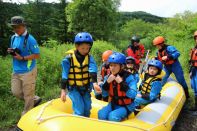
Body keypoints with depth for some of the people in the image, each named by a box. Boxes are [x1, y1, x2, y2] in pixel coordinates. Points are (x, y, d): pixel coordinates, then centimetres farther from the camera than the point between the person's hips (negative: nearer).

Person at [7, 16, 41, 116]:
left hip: (28, 72, -7)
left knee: (28, 94, 6)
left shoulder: (30, 39, -14)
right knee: (16, 92, 11)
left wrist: (22, 58, -21)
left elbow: (37, 55, -16)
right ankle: (35, 99, 32)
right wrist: (11, 52, -2)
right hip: (16, 71, 8)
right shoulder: (13, 38, 8)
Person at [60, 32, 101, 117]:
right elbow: (64, 75, -10)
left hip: (85, 88, 4)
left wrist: (94, 83, -38)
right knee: (79, 110, -11)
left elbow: (93, 70, -22)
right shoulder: (69, 58, -13)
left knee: (87, 109, 10)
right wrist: (63, 90, -12)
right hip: (73, 88, -3)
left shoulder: (89, 58, -5)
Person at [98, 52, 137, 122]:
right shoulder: (108, 77, 0)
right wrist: (107, 82, -18)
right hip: (113, 104, 4)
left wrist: (122, 83, -30)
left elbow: (133, 95, -25)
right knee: (101, 114, -21)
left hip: (126, 106, -4)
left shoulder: (129, 77, -15)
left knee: (113, 116, -28)